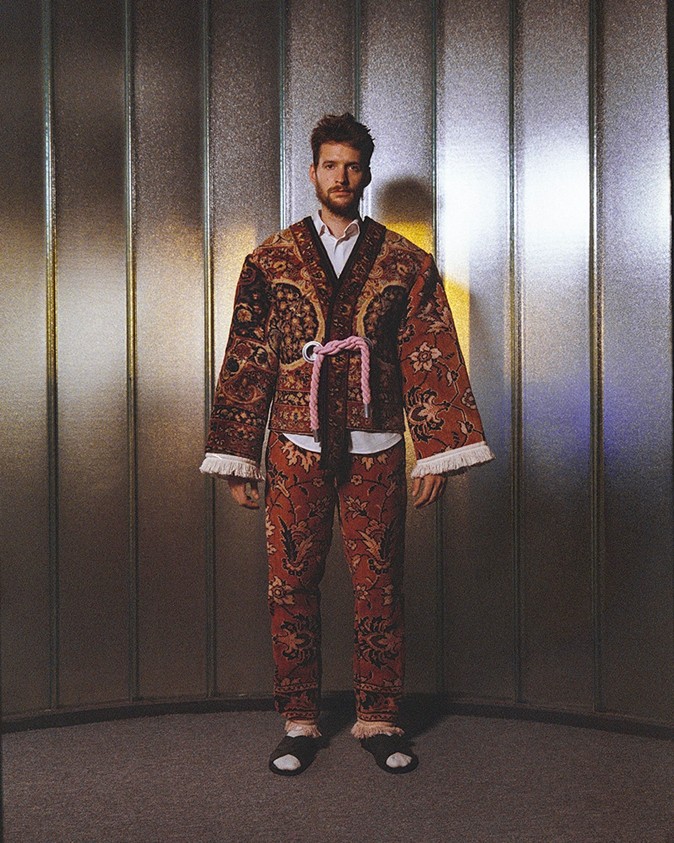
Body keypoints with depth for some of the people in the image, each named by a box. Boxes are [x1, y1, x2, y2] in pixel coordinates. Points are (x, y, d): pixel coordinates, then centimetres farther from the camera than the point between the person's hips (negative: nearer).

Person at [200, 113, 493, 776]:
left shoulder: (405, 263, 6)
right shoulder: (271, 261, 6)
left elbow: (433, 360, 4)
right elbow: (246, 364, 5)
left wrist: (438, 451, -2)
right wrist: (239, 460, 1)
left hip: (375, 450, 0)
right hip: (296, 448, 0)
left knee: (379, 585, 4)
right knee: (292, 585, 3)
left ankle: (378, 719, 18)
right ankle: (299, 723, 16)